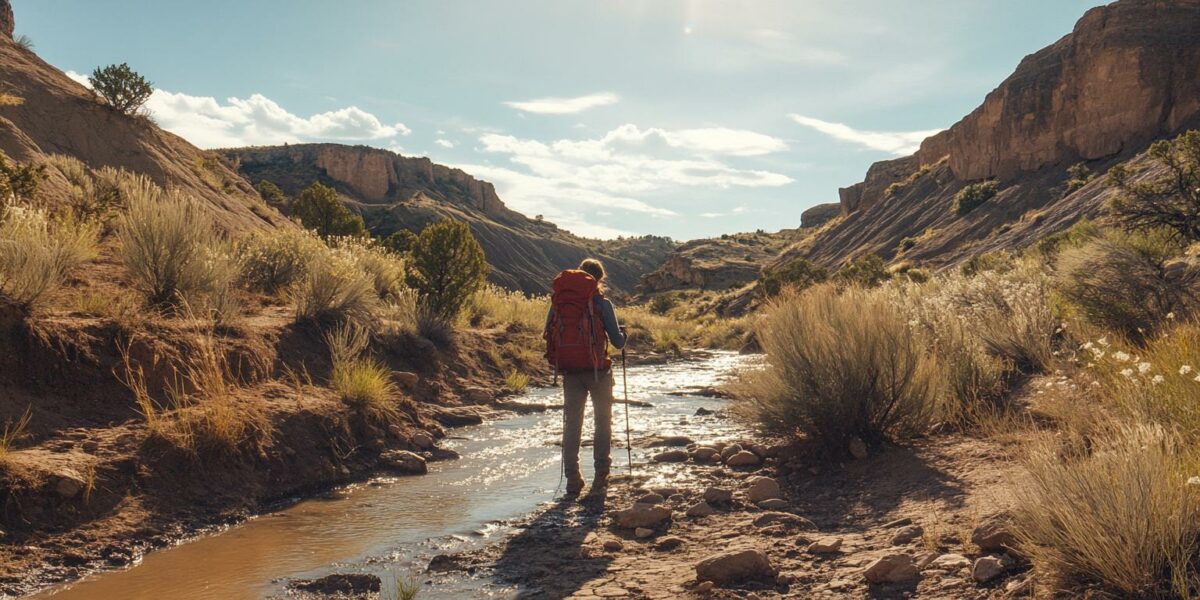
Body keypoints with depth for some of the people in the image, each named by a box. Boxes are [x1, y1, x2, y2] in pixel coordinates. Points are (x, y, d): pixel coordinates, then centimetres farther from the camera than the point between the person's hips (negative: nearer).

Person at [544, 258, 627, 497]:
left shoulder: (557, 302, 4)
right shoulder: (602, 303, -7)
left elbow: (548, 336, 8)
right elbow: (618, 342, -6)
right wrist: (623, 333, 16)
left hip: (569, 371, 3)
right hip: (597, 370, -3)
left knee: (571, 424, 10)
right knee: (603, 423, 12)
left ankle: (572, 481, 7)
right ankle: (600, 477, 10)